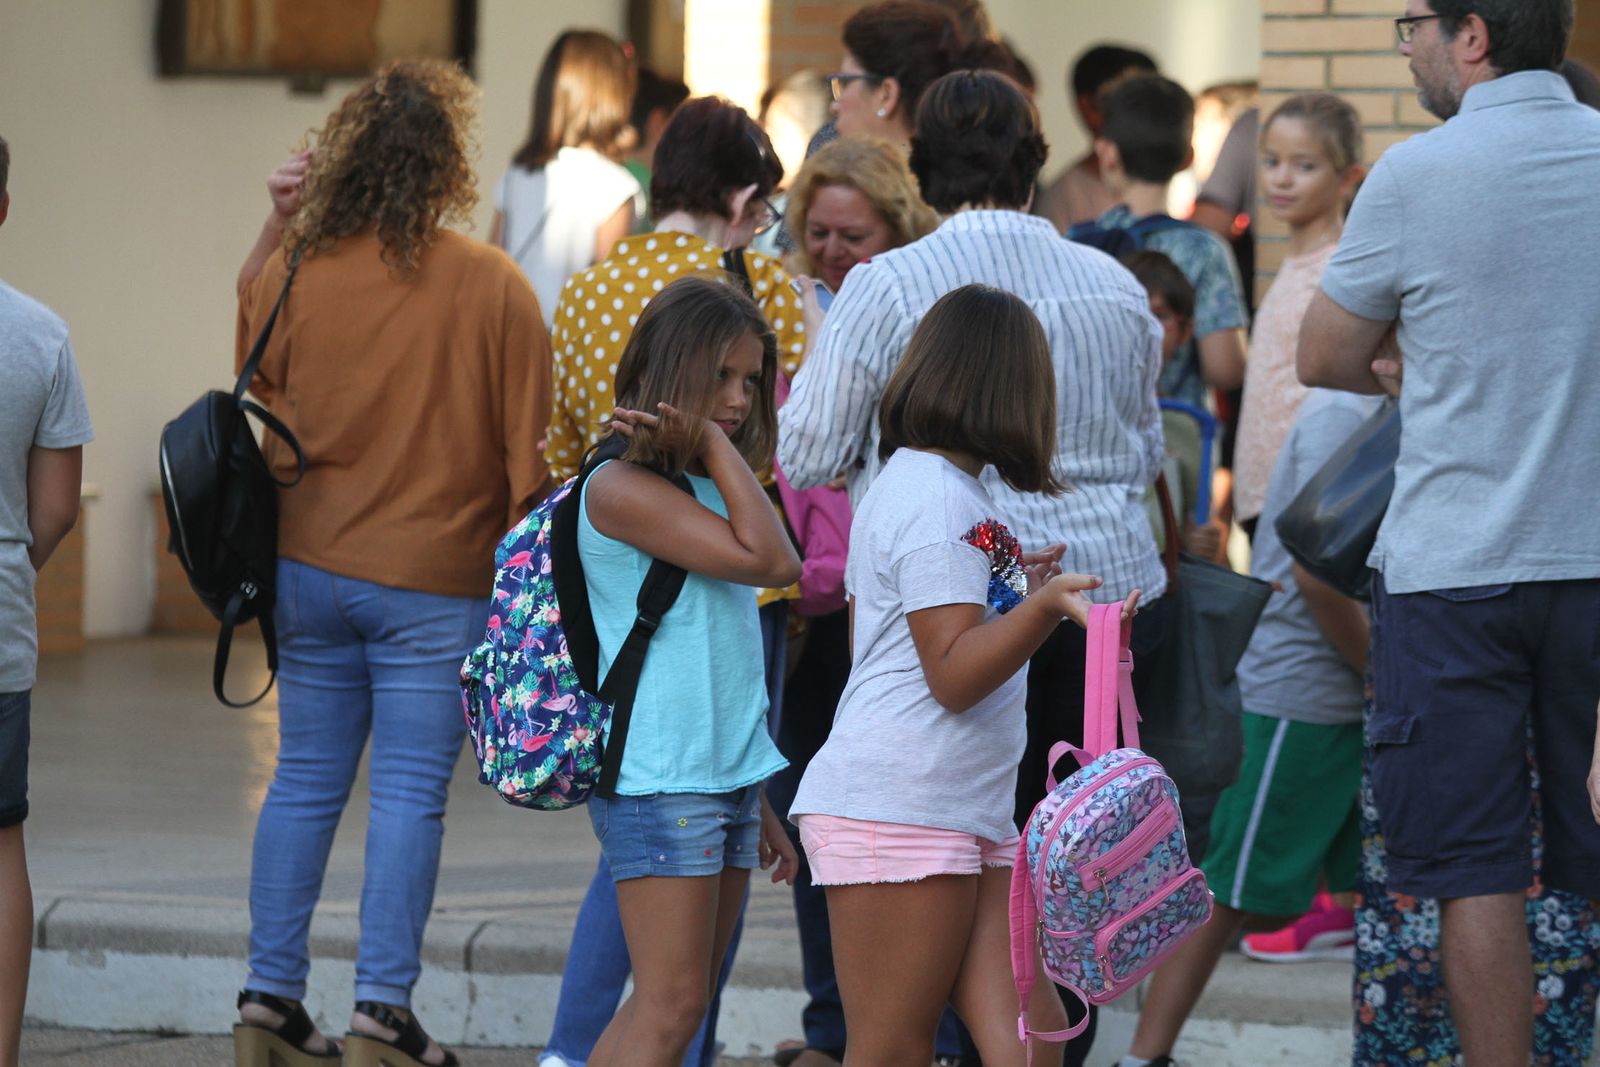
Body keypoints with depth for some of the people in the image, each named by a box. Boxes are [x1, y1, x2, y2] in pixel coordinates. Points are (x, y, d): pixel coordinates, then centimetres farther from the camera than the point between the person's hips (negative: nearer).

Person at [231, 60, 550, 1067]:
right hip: (438, 580, -3)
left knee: (305, 781, 11)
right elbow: (529, 446, -6)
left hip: (311, 566, 3)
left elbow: (253, 368, 20)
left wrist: (278, 227, 14)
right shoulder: (494, 285, -10)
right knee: (410, 793, 1)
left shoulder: (295, 273, -3)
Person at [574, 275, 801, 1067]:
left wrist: (757, 805, 21)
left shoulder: (700, 490, 16)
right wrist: (715, 443, -12)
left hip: (726, 778, 9)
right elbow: (772, 561, -20)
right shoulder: (623, 488, -12)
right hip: (657, 784, -9)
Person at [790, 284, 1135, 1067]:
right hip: (898, 813, -10)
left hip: (968, 818, 10)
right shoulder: (939, 498, -12)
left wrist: (1011, 587, 37)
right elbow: (952, 673, -17)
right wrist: (1043, 605, -31)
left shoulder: (904, 485, 20)